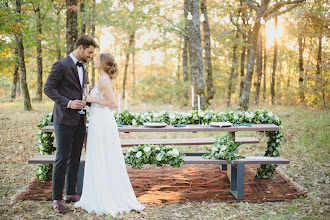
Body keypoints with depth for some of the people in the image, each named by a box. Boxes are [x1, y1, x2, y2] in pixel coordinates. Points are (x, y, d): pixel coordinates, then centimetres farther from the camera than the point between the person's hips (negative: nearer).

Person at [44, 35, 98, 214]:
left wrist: (88, 101, 10)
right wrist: (68, 103, -20)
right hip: (64, 119, -7)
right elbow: (48, 88, -12)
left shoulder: (82, 68, 18)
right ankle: (57, 198, 5)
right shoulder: (61, 65, -8)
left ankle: (70, 193, 23)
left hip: (79, 120, 8)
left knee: (75, 158, 11)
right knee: (62, 158, -5)